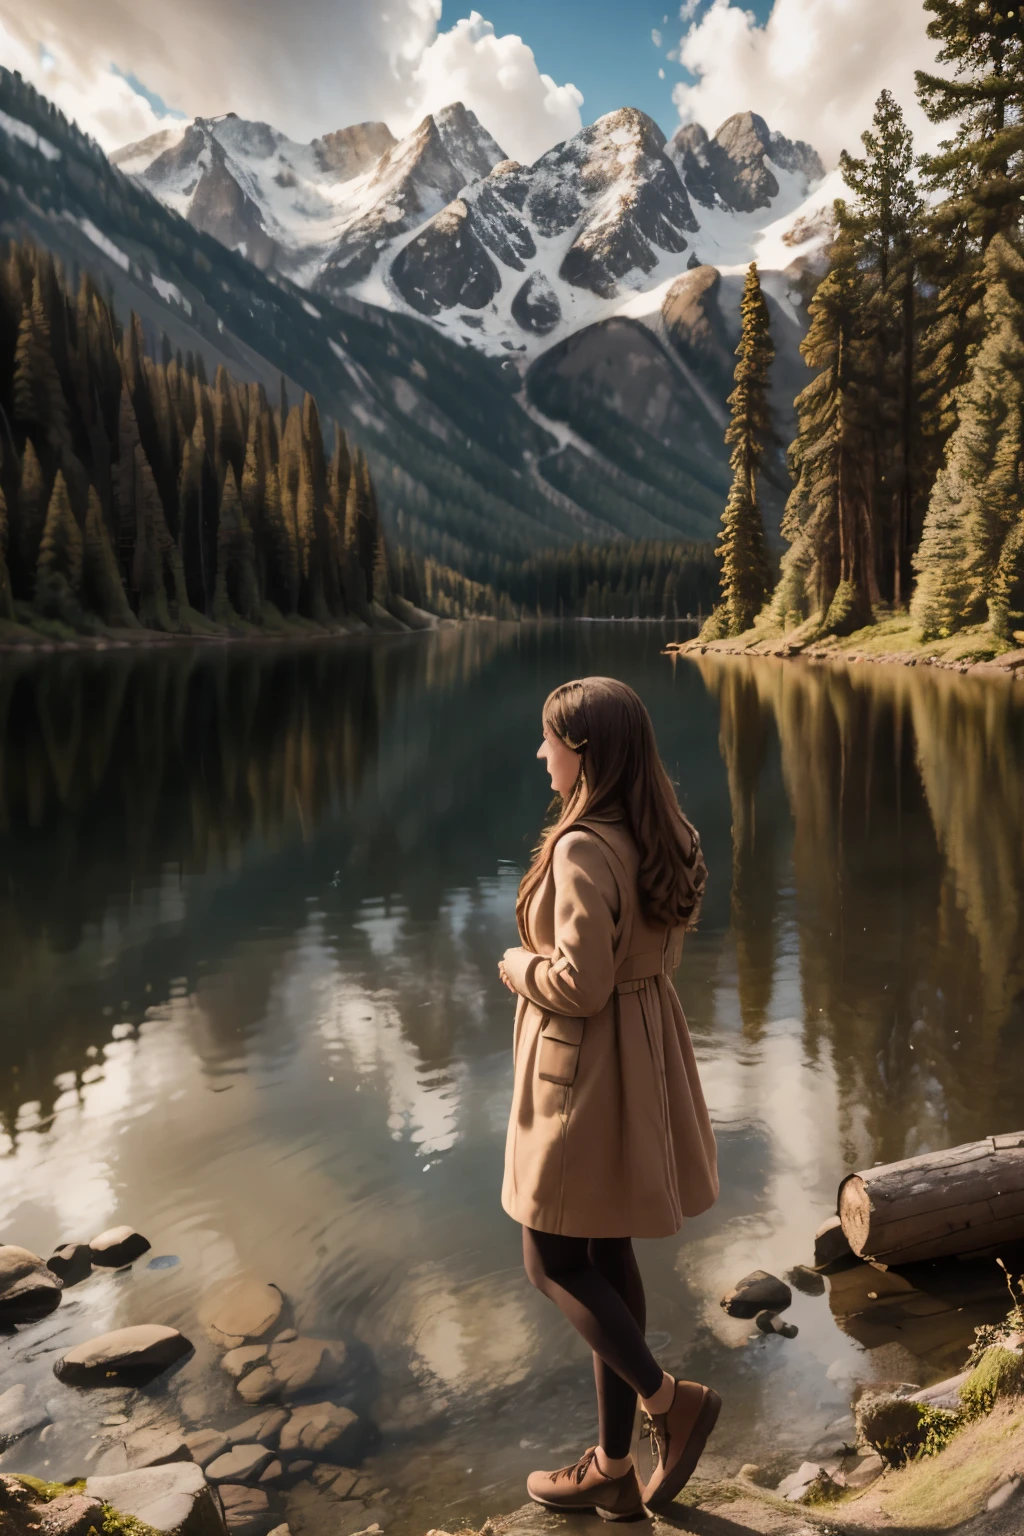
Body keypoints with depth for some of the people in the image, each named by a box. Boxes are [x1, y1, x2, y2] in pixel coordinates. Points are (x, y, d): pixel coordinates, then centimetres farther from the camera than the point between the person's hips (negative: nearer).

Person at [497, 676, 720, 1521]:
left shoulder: (583, 850, -24)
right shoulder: (660, 835, 3)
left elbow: (580, 985, -26)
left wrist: (516, 967, -7)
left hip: (586, 1069, -9)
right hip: (644, 1056, 9)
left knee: (554, 1260, 10)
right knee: (609, 1256, 18)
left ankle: (669, 1399, 16)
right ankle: (614, 1466, 31)